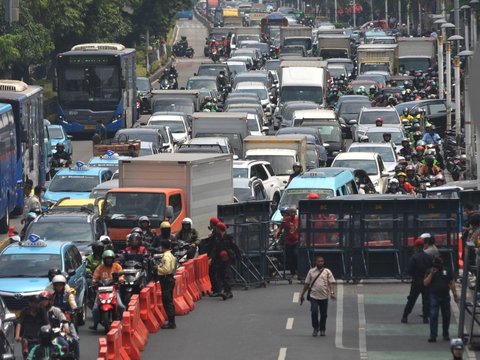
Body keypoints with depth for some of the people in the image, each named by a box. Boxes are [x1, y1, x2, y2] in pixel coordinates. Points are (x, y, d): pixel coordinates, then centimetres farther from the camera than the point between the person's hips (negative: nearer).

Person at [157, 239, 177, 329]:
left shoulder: (166, 256, -17)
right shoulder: (170, 255, 15)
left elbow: (166, 269, -26)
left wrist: (158, 268, -11)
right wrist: (160, 267, 11)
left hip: (166, 280, -11)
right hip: (170, 279, 11)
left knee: (167, 302, -8)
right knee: (169, 302, 14)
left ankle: (171, 323, -8)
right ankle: (171, 322, 18)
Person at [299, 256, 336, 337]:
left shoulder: (327, 272, 4)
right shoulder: (311, 271, 8)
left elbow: (331, 283, -4)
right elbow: (307, 284, 14)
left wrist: (332, 292, -21)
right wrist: (302, 295, 14)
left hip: (324, 297, 0)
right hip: (314, 296, 0)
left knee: (323, 314, 5)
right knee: (314, 312, -13)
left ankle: (322, 330, 19)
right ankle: (315, 328, 5)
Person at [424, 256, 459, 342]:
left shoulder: (447, 271, 6)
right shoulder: (430, 271, 3)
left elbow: (451, 283, 9)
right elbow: (425, 283, -6)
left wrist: (455, 294, 6)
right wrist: (431, 274, -16)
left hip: (445, 296, 2)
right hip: (434, 297, -2)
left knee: (446, 316, 9)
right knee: (433, 316, -9)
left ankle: (446, 334, 23)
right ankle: (433, 336, -10)